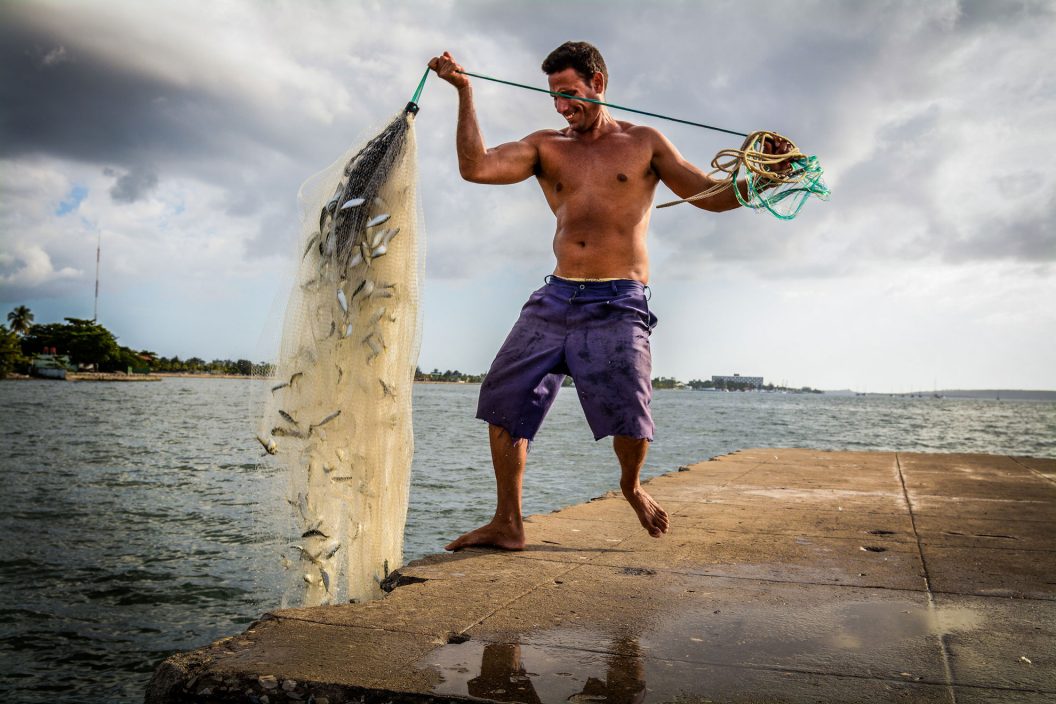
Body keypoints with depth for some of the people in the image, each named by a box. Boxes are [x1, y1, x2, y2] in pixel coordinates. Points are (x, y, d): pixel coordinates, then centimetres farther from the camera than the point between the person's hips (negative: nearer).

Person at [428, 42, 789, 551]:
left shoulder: (644, 143, 10)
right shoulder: (546, 146, 14)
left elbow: (714, 197, 9)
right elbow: (476, 168, -1)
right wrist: (464, 93, -3)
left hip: (617, 303, -3)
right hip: (555, 298, 3)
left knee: (627, 412, -16)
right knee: (503, 397, -5)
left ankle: (632, 486, 20)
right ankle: (507, 524, 7)